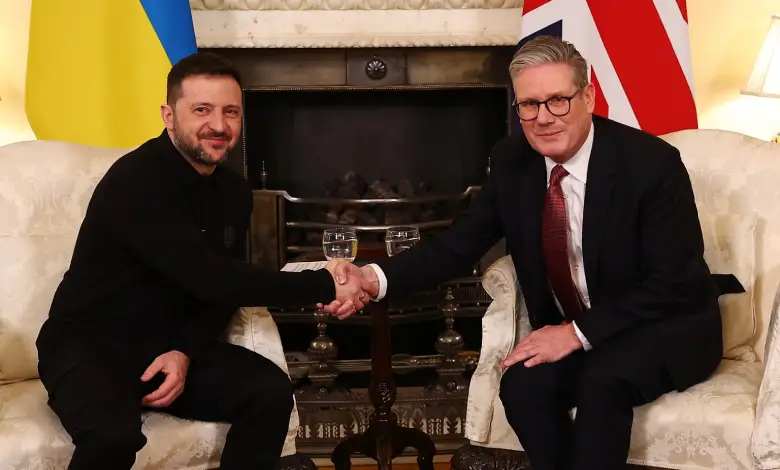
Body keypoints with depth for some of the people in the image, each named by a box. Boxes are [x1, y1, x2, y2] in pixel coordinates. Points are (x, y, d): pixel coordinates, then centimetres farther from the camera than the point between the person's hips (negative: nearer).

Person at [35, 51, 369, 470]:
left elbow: (222, 290, 5)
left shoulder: (235, 192, 4)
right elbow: (211, 280, -29)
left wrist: (186, 352, -14)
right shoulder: (137, 181, -22)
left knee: (271, 391, -17)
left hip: (171, 346, 7)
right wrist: (325, 286, -27)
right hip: (88, 346, -6)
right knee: (115, 433, -37)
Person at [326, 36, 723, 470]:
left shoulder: (651, 162, -20)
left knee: (601, 381, -34)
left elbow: (672, 284, -19)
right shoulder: (512, 162, -6)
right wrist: (377, 278, -22)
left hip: (667, 325, -4)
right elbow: (459, 245, -4)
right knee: (522, 386, -25)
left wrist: (579, 333, -26)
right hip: (570, 332, 4)